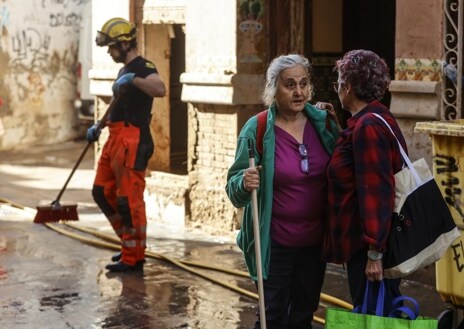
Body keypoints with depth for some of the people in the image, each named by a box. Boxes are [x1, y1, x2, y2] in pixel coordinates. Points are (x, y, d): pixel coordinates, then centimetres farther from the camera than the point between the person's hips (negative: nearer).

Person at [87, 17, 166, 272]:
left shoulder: (143, 67, -10)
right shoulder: (125, 70, 20)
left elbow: (160, 89, -31)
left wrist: (134, 79, -39)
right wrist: (99, 126, 25)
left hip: (132, 141, -10)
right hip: (116, 139, 11)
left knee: (129, 199, -7)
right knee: (102, 192, 14)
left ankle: (133, 258, 1)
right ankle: (131, 242, 24)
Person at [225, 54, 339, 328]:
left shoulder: (322, 122, -1)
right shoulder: (257, 130, -12)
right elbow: (234, 189, -10)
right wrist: (245, 183, -30)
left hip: (315, 239, 4)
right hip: (275, 241, -4)